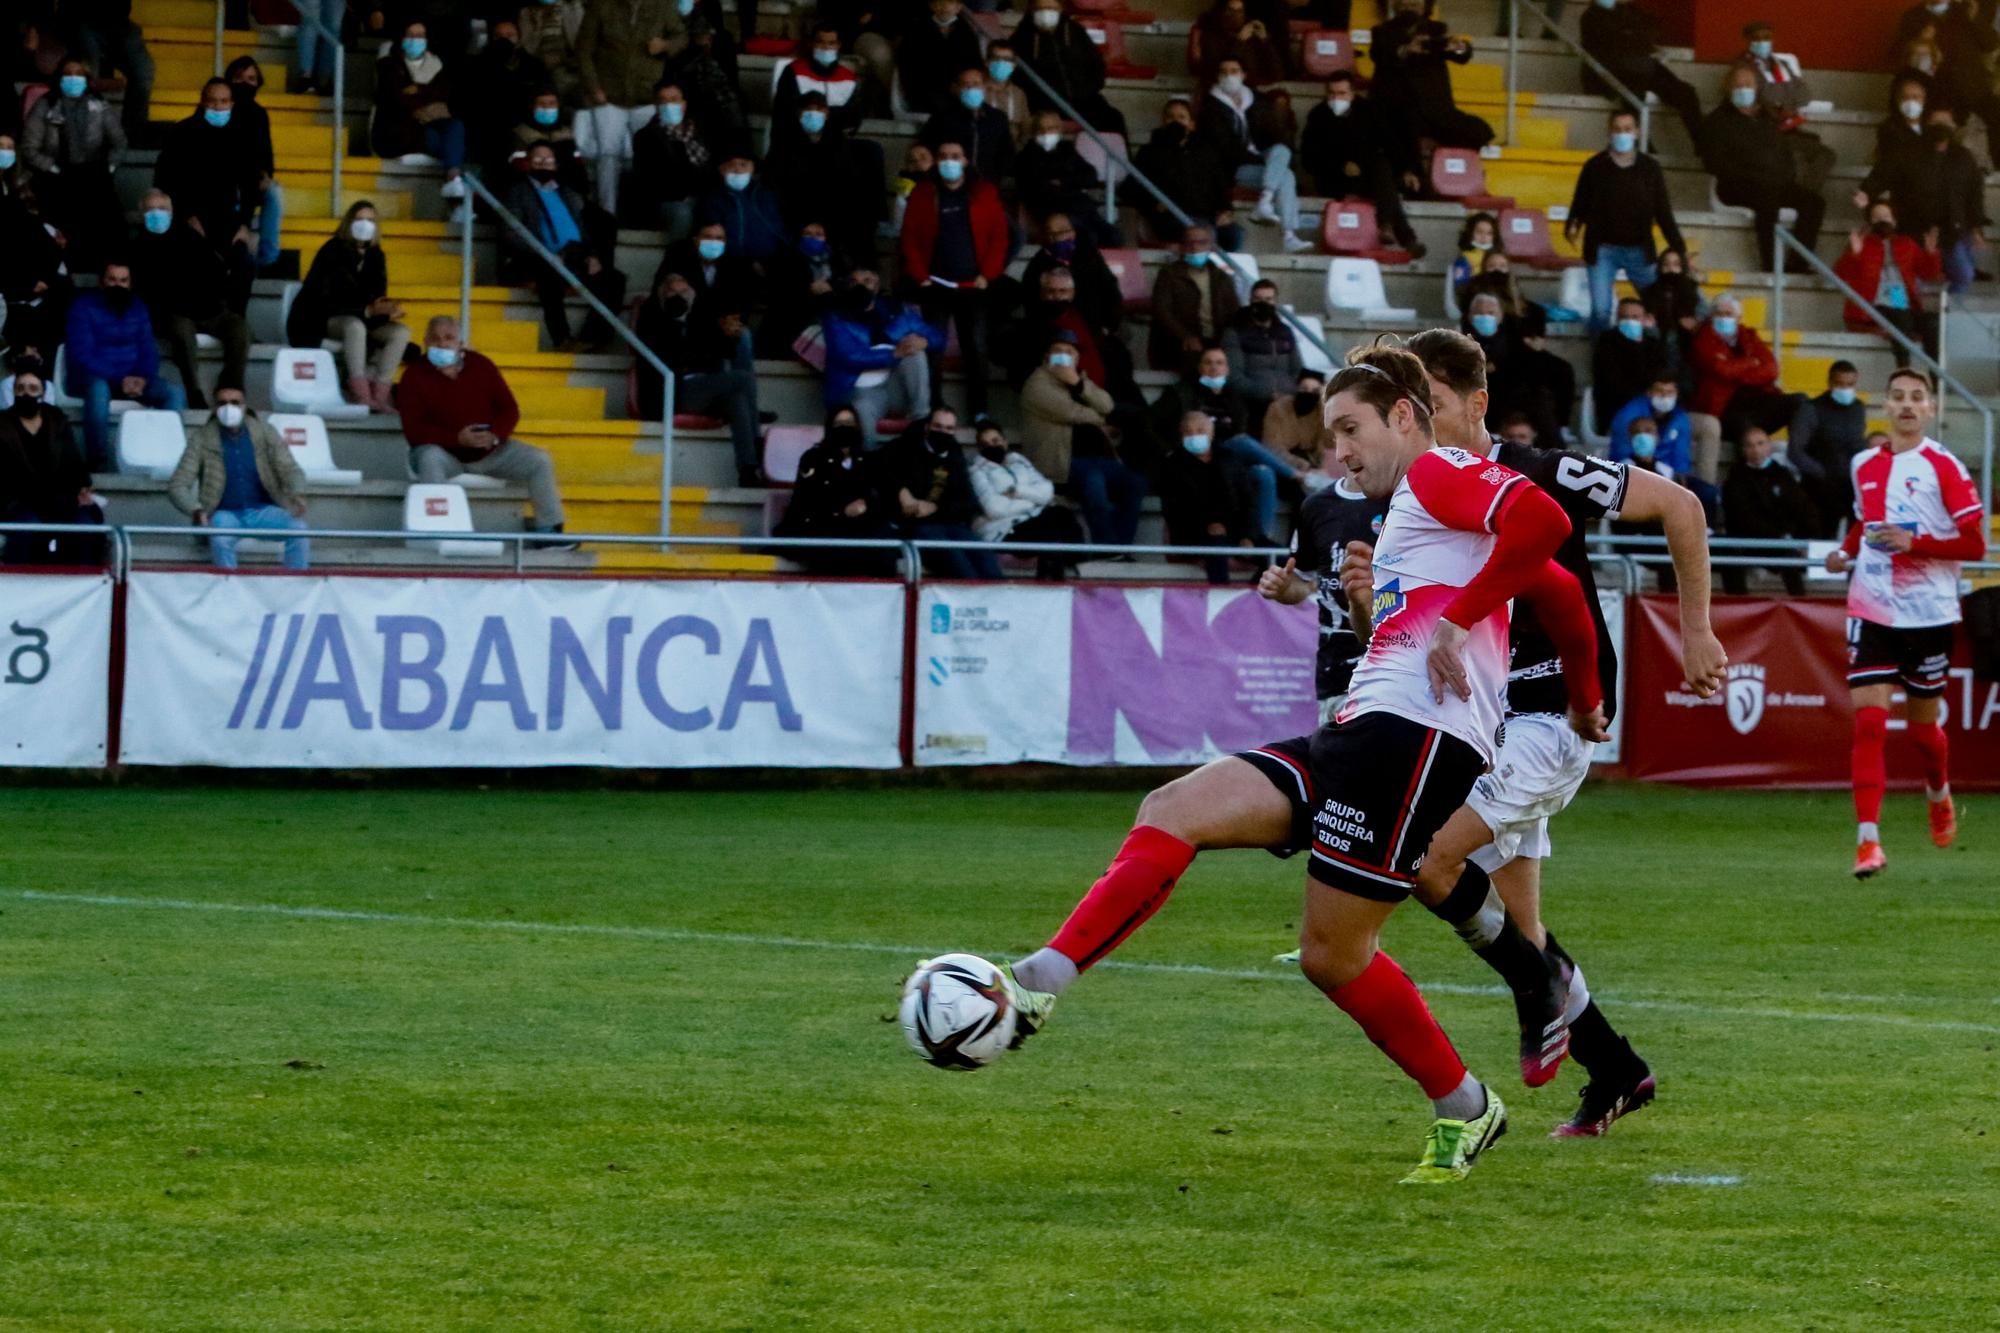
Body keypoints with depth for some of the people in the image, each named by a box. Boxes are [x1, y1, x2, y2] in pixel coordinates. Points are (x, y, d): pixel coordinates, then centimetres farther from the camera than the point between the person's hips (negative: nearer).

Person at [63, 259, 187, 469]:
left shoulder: (137, 307, 11)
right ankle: (98, 462, -34)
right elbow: (82, 355, -16)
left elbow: (148, 350, 6)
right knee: (99, 389, -41)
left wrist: (142, 378, -16)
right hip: (90, 378, -5)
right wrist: (119, 380, -24)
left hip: (130, 379, 5)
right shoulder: (83, 307, -7)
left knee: (175, 392, -19)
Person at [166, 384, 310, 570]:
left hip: (262, 511, 2)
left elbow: (289, 469, 1)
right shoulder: (202, 439, -3)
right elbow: (177, 485, -6)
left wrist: (297, 495, -23)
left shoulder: (264, 432, 3)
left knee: (298, 527, -25)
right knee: (220, 540, -35)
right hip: (225, 514, -2)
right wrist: (195, 510, -27)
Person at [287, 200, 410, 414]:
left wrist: (388, 310, -18)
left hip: (359, 320, 7)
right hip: (319, 322, -7)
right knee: (355, 326, -38)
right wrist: (366, 311, -29)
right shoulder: (333, 252, -13)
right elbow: (322, 302, -20)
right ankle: (360, 394, -38)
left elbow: (377, 298, 9)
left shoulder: (375, 256, 6)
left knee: (401, 332, -16)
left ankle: (379, 394, -22)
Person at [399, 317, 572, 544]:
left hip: (491, 450, 3)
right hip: (446, 453, -3)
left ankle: (549, 531, -6)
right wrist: (457, 438, -30)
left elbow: (509, 410, 2)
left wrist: (495, 435, -21)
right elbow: (414, 430, -16)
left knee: (539, 460, -13)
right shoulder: (415, 376, -8)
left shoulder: (480, 365, 1)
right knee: (429, 458, -38)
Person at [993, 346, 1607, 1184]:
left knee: (1331, 952, -10)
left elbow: (1544, 519, -19)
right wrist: (1584, 700, 41)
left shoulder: (1437, 473, 0)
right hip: (1361, 735, 10)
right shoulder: (1410, 513, 30)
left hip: (1415, 733, -10)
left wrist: (1461, 614, -16)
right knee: (1172, 811, -2)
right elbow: (1563, 592, 34)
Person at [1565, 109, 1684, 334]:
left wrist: (1679, 250, 1)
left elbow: (1663, 212, 4)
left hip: (1639, 250, 1)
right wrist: (1573, 226, -17)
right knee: (1601, 311, -3)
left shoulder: (1650, 168, 1)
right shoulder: (1595, 166, -1)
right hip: (1603, 250, -1)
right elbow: (1581, 204, 4)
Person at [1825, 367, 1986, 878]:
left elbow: (1975, 544, -9)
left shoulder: (1944, 467, -6)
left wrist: (1916, 543, -21)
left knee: (1923, 724, 11)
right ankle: (1868, 840, -15)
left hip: (1928, 612, -2)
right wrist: (1847, 550, 7)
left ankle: (1939, 794, 45)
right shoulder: (1865, 466, 8)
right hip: (1872, 609, 2)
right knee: (1869, 720, -12)